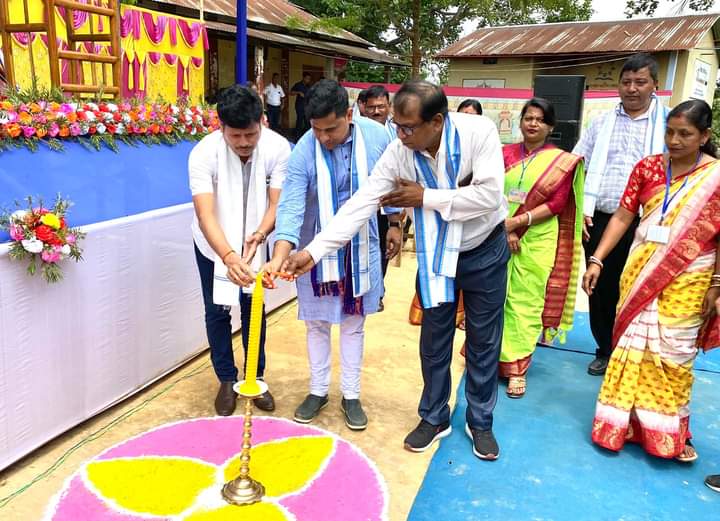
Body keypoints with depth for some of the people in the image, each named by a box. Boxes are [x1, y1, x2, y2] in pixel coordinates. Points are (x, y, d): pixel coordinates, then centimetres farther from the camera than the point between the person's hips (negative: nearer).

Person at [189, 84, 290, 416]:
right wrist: (228, 256, -55)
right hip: (214, 244, -1)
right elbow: (205, 214, -39)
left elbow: (277, 203, -22)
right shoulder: (203, 153, -31)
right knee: (217, 311, 5)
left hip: (254, 241, 2)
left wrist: (258, 235, -42)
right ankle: (227, 381, 22)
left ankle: (256, 378, 24)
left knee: (254, 309, 9)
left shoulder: (278, 149, -26)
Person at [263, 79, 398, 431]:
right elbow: (291, 210, -27)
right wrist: (278, 259, -39)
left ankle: (351, 395, 26)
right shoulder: (302, 154, -20)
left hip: (361, 248, 1)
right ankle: (318, 391, 30)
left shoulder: (377, 136, -13)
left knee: (353, 322, 12)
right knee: (317, 322, 11)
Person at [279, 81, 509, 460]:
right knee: (434, 341, 10)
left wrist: (426, 197, -25)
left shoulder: (479, 131, -25)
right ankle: (434, 418, 30)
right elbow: (361, 204, -23)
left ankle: (480, 422, 29)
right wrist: (313, 251, -31)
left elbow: (488, 196, -31)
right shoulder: (398, 152, -18)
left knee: (484, 342, 9)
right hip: (437, 254, 2)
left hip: (485, 250, -2)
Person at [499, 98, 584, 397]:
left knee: (525, 303, 2)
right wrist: (504, 229, -13)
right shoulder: (505, 154, 6)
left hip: (537, 242, -2)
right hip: (500, 239, 2)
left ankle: (516, 368, 11)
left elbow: (557, 204, -6)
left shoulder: (562, 161, 1)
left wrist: (518, 221, -17)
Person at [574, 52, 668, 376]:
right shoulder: (602, 123, 11)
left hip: (644, 224, -2)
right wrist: (580, 210, 2)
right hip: (600, 221, 3)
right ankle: (605, 351, 27)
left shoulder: (668, 123, 3)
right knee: (601, 290, 10)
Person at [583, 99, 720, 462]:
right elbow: (622, 217, -1)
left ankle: (669, 432, 23)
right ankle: (624, 421, 21)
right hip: (641, 272, 2)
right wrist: (596, 260, -7)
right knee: (632, 345, 7)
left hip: (687, 281, -2)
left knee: (672, 355, 5)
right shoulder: (647, 167, 1)